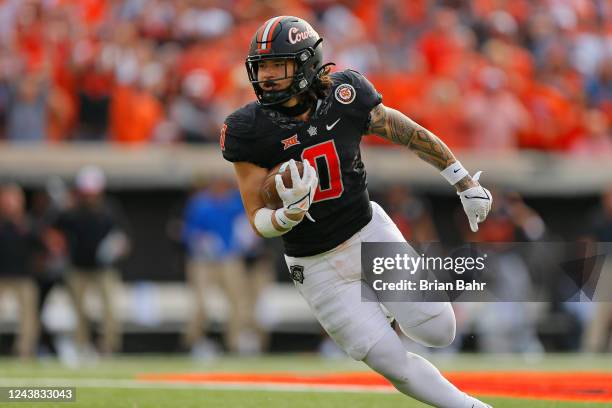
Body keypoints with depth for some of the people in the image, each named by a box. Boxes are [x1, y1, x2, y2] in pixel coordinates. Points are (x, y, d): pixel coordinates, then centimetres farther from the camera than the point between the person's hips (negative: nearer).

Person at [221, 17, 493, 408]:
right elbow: (259, 222, -14)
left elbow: (411, 134, 1)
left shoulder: (344, 96, -15)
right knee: (392, 363, -3)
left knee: (439, 332, -4)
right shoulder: (249, 129, -17)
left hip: (369, 233, 1)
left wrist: (466, 183, 9)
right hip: (318, 268, -1)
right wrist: (290, 214, -37)